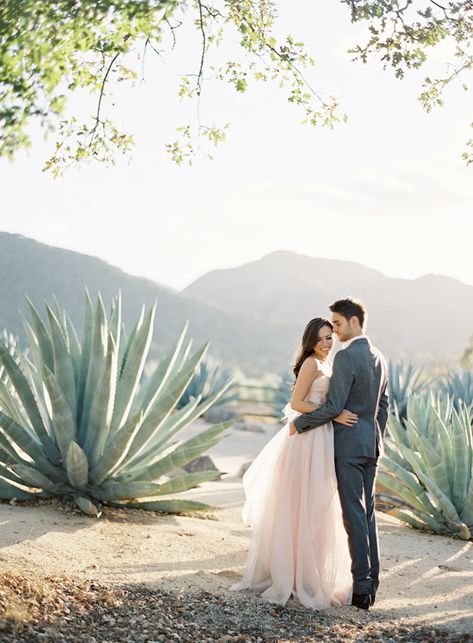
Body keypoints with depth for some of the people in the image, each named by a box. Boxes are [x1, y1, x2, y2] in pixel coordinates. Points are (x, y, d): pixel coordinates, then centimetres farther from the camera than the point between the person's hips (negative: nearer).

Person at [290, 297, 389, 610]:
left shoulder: (346, 357, -16)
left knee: (355, 515, -4)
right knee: (367, 513, 12)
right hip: (370, 444, 9)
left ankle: (361, 587, 0)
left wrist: (299, 423, -8)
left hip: (348, 445, -9)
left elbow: (333, 407, -19)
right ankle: (371, 583, 16)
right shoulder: (378, 357, 12)